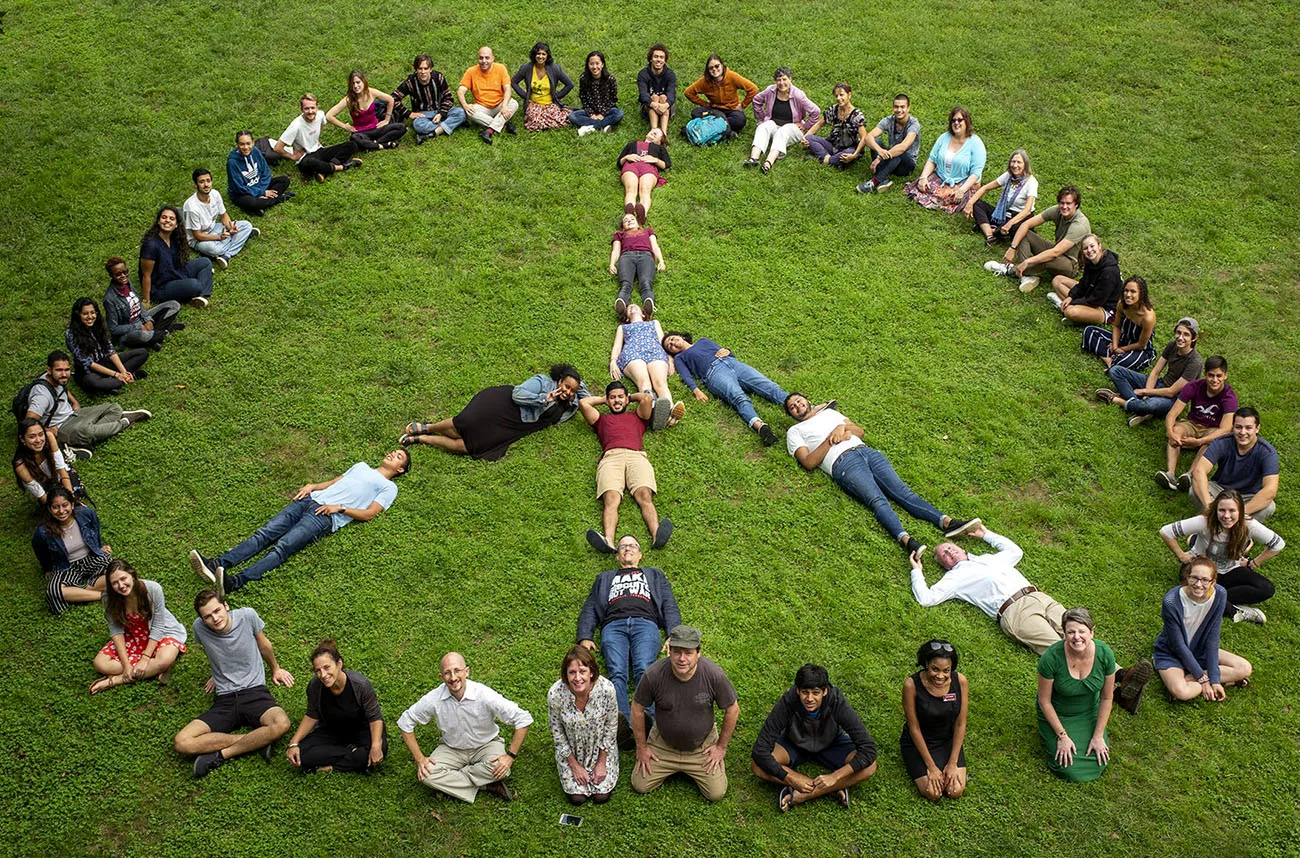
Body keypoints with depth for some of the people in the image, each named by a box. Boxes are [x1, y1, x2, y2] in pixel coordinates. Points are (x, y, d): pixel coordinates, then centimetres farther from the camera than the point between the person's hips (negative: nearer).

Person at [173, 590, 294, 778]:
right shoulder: (199, 628, -5)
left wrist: (275, 669, 28)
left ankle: (221, 755, -16)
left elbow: (263, 644, 14)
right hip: (224, 700, 2)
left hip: (255, 692, -2)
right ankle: (256, 740, -15)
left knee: (281, 724, -35)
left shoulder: (247, 616, -8)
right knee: (181, 742, -21)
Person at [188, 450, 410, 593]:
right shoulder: (362, 466, 32)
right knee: (264, 533, -13)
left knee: (282, 547, -25)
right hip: (311, 500, 7)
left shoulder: (388, 487, 11)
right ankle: (217, 564, -27)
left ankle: (235, 582, -42)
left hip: (326, 516, -7)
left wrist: (339, 508, -10)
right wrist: (312, 486, 13)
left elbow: (369, 513, -2)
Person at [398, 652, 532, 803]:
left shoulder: (484, 695, -26)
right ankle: (486, 785, -17)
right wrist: (419, 759, -11)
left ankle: (450, 781, -14)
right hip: (451, 749, 2)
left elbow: (523, 719, -21)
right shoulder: (433, 699, -20)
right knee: (427, 774, -26)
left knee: (500, 769, -34)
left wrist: (510, 756, -24)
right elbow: (405, 723, -5)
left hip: (486, 745, -2)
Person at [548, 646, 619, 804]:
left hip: (601, 749, 0)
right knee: (577, 798, -3)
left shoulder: (607, 689, -30)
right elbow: (557, 732, -12)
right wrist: (574, 764, -8)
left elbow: (611, 727, -12)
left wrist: (602, 762, -8)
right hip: (571, 751, 0)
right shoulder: (555, 694, -30)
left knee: (601, 796, -2)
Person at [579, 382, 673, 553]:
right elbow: (583, 402, 29)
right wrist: (603, 399, 44)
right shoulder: (601, 419, 39)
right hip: (610, 457, 0)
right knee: (611, 499, -31)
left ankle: (657, 535, -55)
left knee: (645, 496, -30)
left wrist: (631, 397, 40)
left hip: (636, 456, 1)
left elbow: (648, 398, 22)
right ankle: (608, 540, -57)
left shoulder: (637, 416, 38)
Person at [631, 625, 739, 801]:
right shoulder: (653, 674, -26)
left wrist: (721, 746, -3)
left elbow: (732, 710, -9)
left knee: (716, 793, -5)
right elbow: (637, 709, -8)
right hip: (662, 744, 1)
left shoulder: (714, 674, -26)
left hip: (702, 746, 0)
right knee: (640, 785, -1)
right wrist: (642, 747, -1)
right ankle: (670, 768, 29)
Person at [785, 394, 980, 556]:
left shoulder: (829, 412, 32)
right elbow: (809, 463, 1)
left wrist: (843, 427, 3)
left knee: (902, 490, -14)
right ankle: (906, 539, -51)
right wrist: (831, 438, -5)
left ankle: (946, 522, -31)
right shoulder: (795, 431, 17)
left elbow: (859, 431, 24)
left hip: (865, 451, 5)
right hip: (843, 463, -5)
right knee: (877, 500, -29)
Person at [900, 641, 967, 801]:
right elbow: (914, 728, -18)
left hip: (949, 741, 2)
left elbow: (960, 724, -10)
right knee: (933, 793, -15)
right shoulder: (912, 684, -27)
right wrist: (931, 766, -16)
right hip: (919, 742, -2)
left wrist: (953, 763, -11)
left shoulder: (960, 681, -19)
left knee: (956, 791, -12)